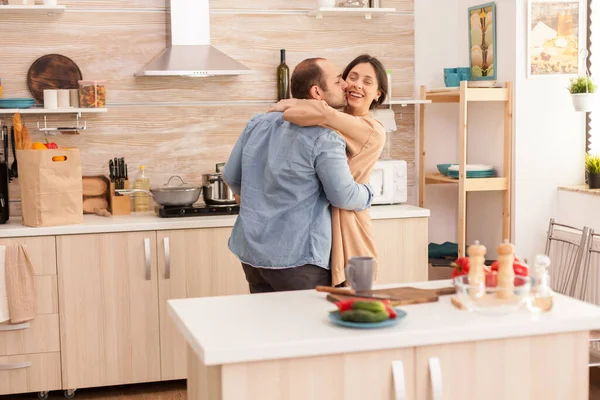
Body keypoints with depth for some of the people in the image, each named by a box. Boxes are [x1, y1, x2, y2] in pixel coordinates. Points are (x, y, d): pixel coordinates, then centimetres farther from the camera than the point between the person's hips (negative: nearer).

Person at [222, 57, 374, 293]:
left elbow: (231, 177, 14)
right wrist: (368, 193, 11)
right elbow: (344, 197, -11)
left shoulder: (258, 123, 6)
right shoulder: (324, 139, -15)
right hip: (297, 260, -7)